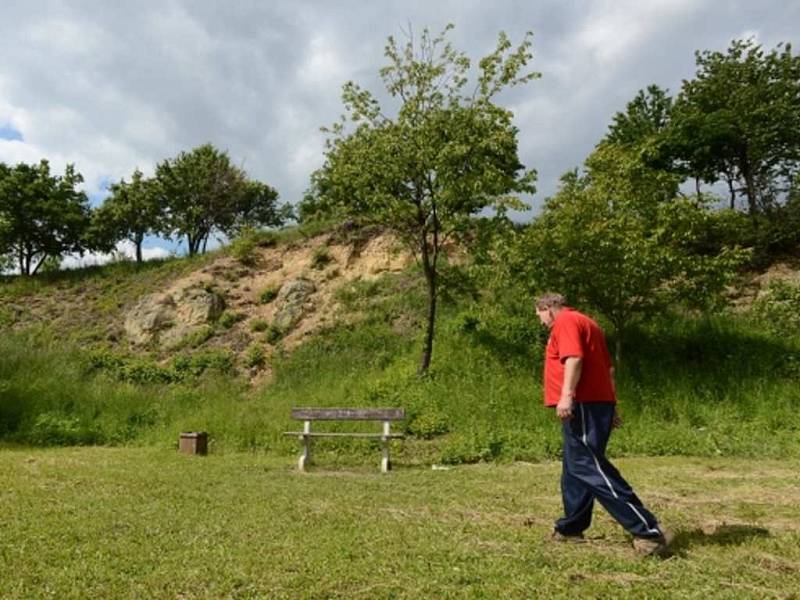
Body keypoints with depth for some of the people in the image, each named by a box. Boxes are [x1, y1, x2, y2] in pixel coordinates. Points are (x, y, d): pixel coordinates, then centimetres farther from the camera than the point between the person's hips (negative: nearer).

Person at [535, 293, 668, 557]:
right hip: (598, 401, 11)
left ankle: (647, 531, -13)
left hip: (582, 404, -11)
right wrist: (610, 406, 24)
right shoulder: (586, 323, 24)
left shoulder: (565, 321, -4)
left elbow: (574, 358, -21)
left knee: (590, 468, -12)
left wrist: (566, 396, -29)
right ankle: (571, 528, 23)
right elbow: (608, 367, 24)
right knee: (575, 468, 15)